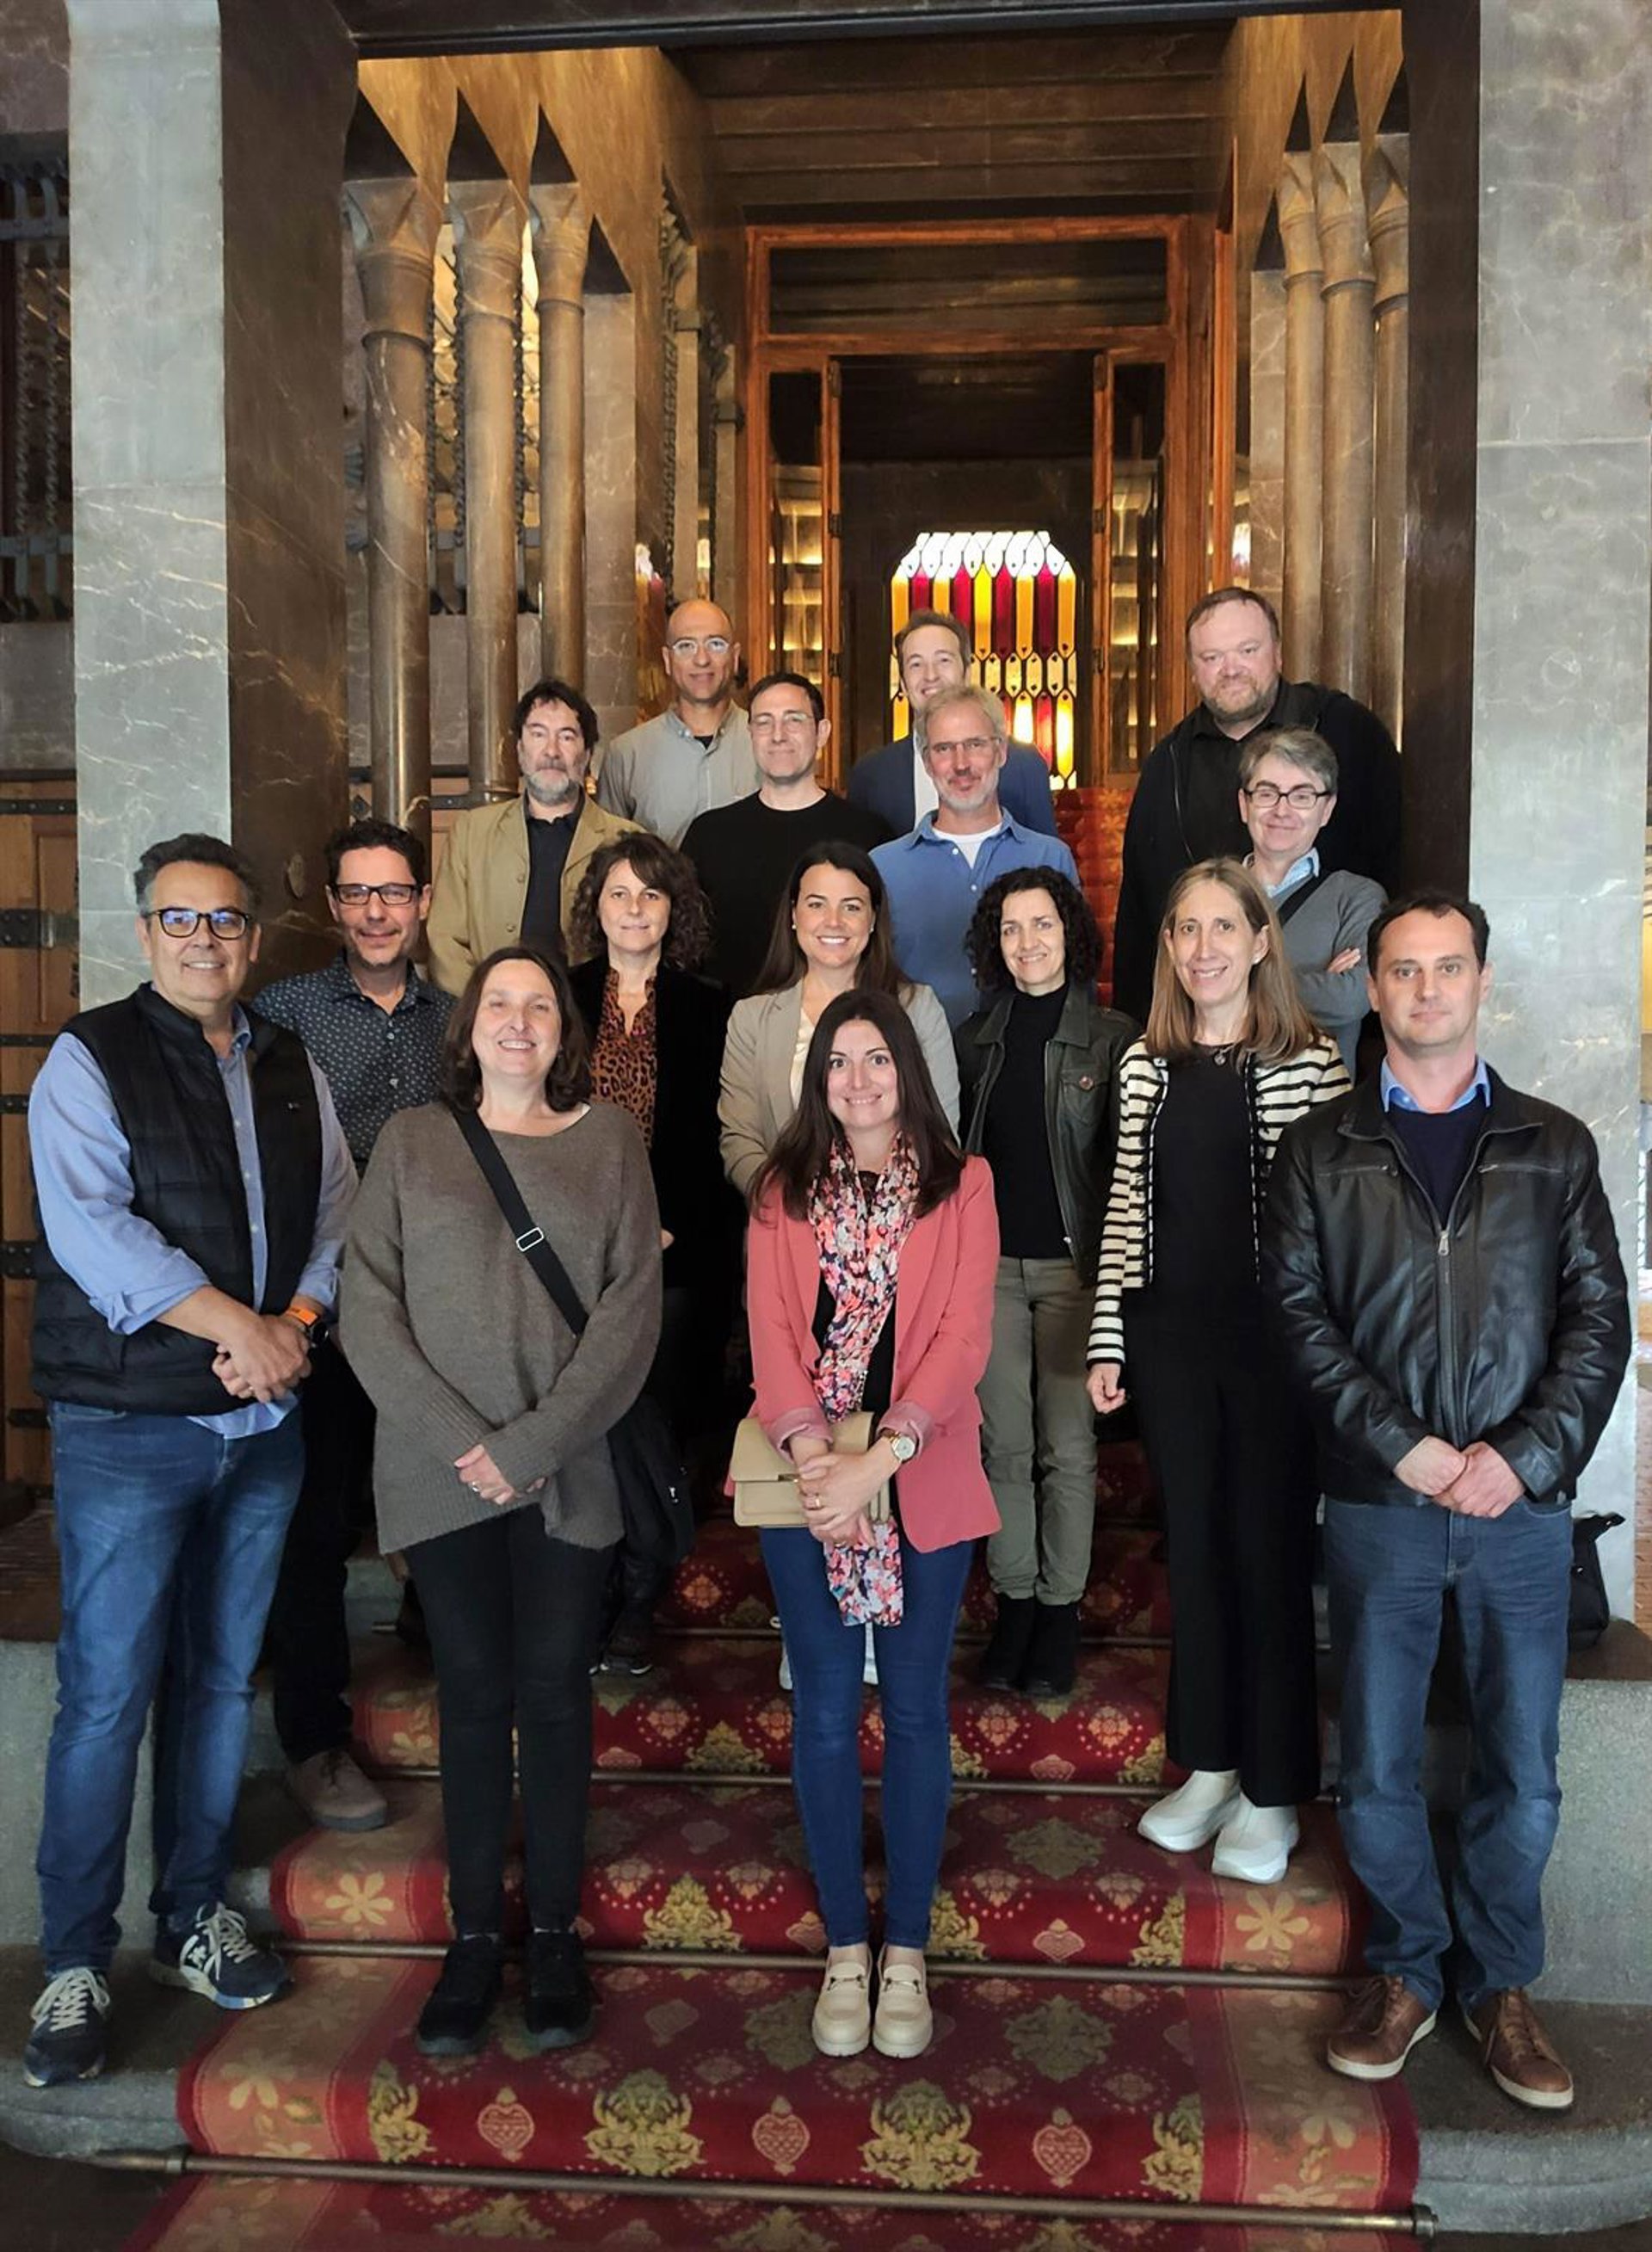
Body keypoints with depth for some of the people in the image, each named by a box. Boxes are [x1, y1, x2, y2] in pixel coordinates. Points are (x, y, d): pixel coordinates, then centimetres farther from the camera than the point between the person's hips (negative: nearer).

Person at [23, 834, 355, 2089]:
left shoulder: (292, 1070, 12)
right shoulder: (92, 1060, -4)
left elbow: (338, 1216, 7)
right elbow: (92, 1228, -16)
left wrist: (296, 1323, -12)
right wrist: (240, 1328, -17)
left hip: (265, 1422, 5)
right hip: (127, 1429, -4)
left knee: (221, 1681, 14)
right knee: (108, 1694, -1)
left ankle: (195, 1918, 29)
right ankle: (76, 1964, 13)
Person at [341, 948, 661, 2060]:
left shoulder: (609, 1139, 5)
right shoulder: (413, 1140, 6)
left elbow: (633, 1305, -3)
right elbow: (369, 1307, 0)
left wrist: (536, 1443, -11)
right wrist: (458, 1442, -10)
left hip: (568, 1471, 0)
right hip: (442, 1470, 0)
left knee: (556, 1694, 6)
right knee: (474, 1696, 6)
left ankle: (556, 1930, 20)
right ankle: (475, 1933, 18)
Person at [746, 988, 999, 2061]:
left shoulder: (961, 1184, 2)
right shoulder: (785, 1190, 8)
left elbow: (965, 1335, -7)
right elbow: (771, 1331, -2)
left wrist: (879, 1458, -18)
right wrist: (814, 1456, -17)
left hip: (923, 1481, -1)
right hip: (807, 1483, 1)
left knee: (915, 1711, 7)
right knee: (826, 1715, 7)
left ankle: (908, 1949, 20)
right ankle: (845, 1945, 21)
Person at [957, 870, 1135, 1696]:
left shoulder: (1111, 1037, -1)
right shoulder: (977, 1038, 10)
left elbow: (1130, 1163, -3)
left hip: (1074, 1262, -3)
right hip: (990, 1262, 3)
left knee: (1067, 1446, 1)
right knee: (1004, 1443, 6)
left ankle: (1061, 1607, 13)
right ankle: (1013, 1601, 17)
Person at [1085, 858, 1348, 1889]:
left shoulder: (1311, 1061, -6)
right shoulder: (1146, 1065, 6)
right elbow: (1127, 1207, 7)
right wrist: (1108, 1340, 5)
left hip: (1275, 1339, -4)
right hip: (1170, 1338, 4)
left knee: (1271, 1552, 5)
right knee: (1194, 1545, 13)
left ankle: (1272, 1793, 20)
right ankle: (1208, 1765, 29)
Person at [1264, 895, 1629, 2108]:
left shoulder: (1554, 1146, 6)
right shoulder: (1322, 1151, 4)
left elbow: (1599, 1322, 1)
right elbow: (1300, 1314, -2)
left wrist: (1523, 1455, -12)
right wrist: (1402, 1447, -12)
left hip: (1525, 1507, 1)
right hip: (1378, 1507, 0)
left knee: (1522, 1772, 9)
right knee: (1378, 1767, 8)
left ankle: (1501, 1984, 30)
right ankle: (1406, 1971, 29)